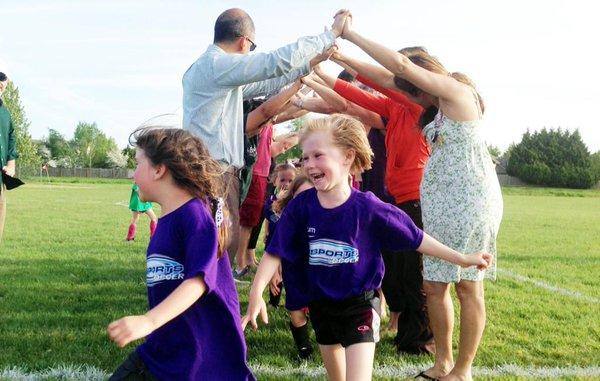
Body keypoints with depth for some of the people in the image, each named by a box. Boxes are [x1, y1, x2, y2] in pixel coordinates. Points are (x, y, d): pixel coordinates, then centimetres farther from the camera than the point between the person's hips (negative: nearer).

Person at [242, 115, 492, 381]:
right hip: (320, 304, 4)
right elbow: (276, 252, -7)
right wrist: (256, 292, -18)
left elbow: (415, 238, -9)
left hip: (360, 303, -3)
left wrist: (461, 258, -7)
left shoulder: (367, 207, -17)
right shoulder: (301, 206, -11)